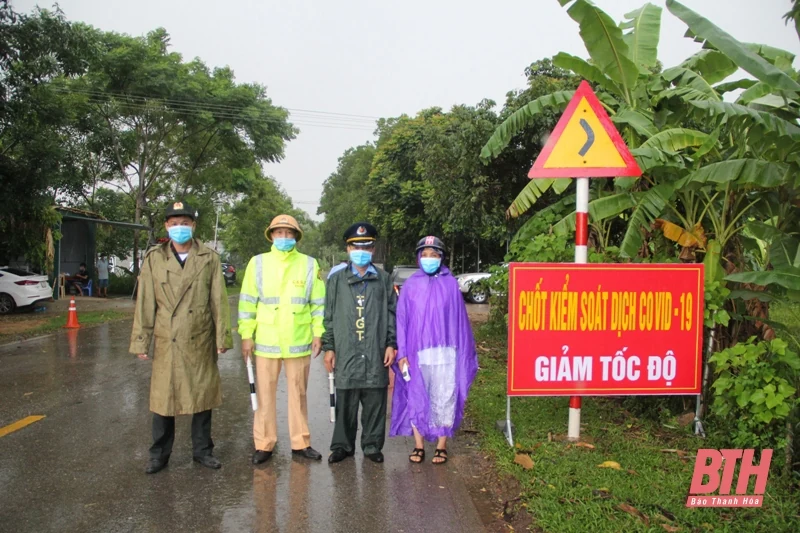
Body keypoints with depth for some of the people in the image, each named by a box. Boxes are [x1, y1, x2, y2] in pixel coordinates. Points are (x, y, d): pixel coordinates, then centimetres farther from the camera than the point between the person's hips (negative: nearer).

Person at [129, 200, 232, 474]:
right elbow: (145, 303, 2)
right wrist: (141, 341, 0)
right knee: (163, 398, 8)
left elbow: (219, 301, 1)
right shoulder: (153, 258, 3)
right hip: (166, 342, 0)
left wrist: (222, 337, -2)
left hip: (201, 342, 0)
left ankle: (202, 450, 27)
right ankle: (159, 454, 25)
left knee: (202, 396, 10)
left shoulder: (209, 258, 3)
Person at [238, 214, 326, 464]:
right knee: (265, 395, 6)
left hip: (299, 342, 0)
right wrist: (246, 335, -2)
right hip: (265, 342, 0)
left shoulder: (309, 264, 4)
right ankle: (264, 444, 19)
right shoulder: (258, 263, 3)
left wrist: (318, 334, 0)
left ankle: (300, 443, 22)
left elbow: (318, 303, 5)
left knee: (298, 394, 10)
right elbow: (248, 302, 3)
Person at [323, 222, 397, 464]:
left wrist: (391, 344, 2)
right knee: (345, 403, 5)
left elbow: (392, 314, 9)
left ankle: (372, 445, 20)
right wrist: (329, 347, 3)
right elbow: (329, 315, 7)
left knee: (375, 403, 6)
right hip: (346, 352, 0)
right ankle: (342, 445, 21)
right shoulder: (337, 279, 8)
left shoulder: (383, 279, 9)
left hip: (376, 354, 1)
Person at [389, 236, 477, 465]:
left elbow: (459, 320, 3)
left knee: (444, 399, 6)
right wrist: (401, 353, -3)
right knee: (416, 399, 7)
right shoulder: (410, 285, 3)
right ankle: (418, 446, 19)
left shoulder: (450, 284, 3)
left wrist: (464, 353, 2)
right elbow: (401, 320, 3)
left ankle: (441, 446, 19)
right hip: (417, 353, 1)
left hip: (445, 353, 0)